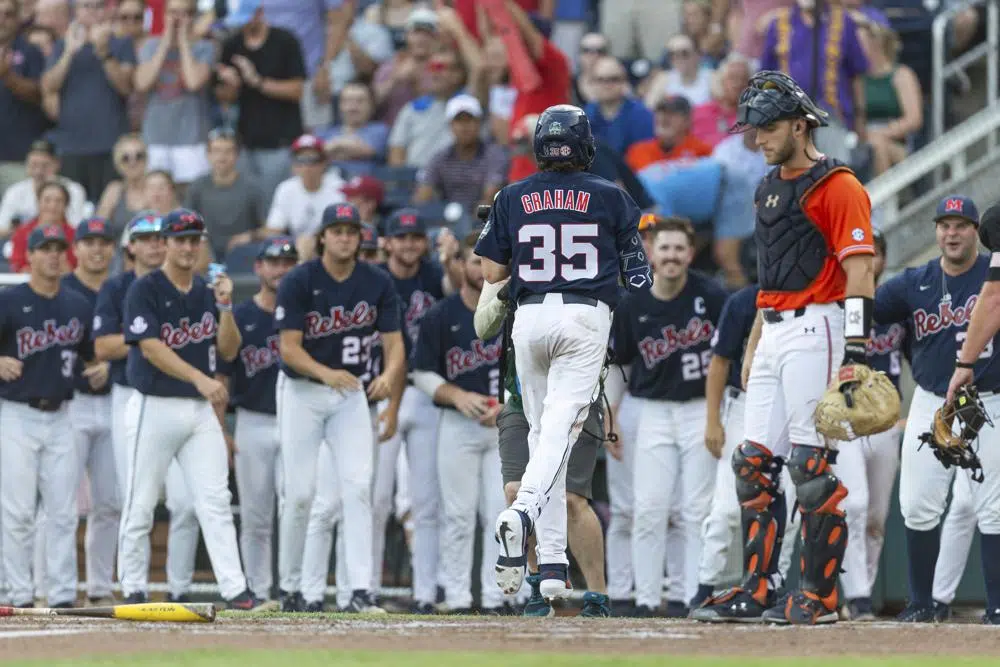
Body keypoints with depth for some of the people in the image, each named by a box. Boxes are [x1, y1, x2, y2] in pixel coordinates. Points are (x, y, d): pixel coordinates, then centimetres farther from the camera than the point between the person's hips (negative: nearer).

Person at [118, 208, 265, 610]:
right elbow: (151, 348, -16)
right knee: (141, 505, 0)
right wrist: (199, 378, -26)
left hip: (200, 410, 5)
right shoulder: (145, 290, -5)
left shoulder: (207, 293, 12)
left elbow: (228, 351, 9)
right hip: (155, 407, -5)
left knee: (215, 500, -4)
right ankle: (133, 589, 10)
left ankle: (234, 589, -9)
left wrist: (225, 307, -7)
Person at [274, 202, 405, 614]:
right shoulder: (299, 282, -11)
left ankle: (360, 591, -15)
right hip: (302, 392, -2)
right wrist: (326, 374, -33)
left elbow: (393, 341, -4)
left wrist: (389, 374, -27)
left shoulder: (377, 284, -2)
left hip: (351, 394, 2)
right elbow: (289, 348, -16)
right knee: (300, 493, -2)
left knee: (357, 487, -11)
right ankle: (290, 588, 15)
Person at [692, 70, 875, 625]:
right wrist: (753, 346, 21)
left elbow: (859, 273, -15)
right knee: (754, 464, 5)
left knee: (811, 465, -10)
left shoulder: (836, 187, -9)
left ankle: (820, 595, -6)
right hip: (773, 336, 9)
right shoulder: (769, 188, 19)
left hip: (816, 330, -9)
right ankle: (757, 590, 8)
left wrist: (856, 350, -21)